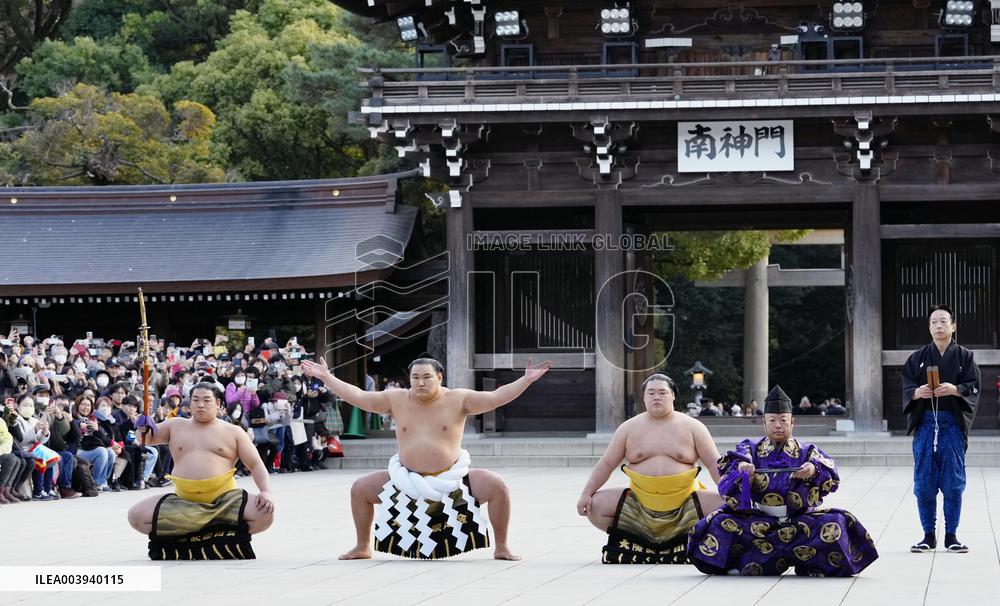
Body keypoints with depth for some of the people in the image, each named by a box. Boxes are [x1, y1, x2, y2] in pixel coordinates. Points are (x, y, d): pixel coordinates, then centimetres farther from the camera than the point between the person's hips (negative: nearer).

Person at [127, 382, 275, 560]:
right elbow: (147, 439, 15)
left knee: (264, 514, -29)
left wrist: (266, 492, -13)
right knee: (136, 516, -17)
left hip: (224, 499, -2)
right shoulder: (176, 426, 15)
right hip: (183, 501, 2)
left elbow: (256, 465, 5)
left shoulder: (233, 432, 8)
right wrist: (145, 430, -11)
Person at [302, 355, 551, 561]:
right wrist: (326, 377, -5)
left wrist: (527, 380, -22)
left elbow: (496, 397, -12)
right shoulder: (397, 399, -2)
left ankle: (501, 548, -5)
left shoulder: (458, 399, -7)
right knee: (360, 489, -4)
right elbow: (358, 396, -1)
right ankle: (362, 548, 16)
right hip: (407, 480, 2)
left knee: (497, 487, -21)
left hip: (451, 479, -2)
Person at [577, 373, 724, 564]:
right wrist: (586, 494, -4)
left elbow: (714, 464, 0)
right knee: (595, 506, -16)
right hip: (639, 504, 1)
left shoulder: (692, 427, 3)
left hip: (684, 503, -1)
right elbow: (607, 464, 7)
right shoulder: (630, 428, 7)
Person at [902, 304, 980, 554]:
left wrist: (955, 390, -21)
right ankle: (928, 535, 9)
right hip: (924, 422, 1)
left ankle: (951, 535, 7)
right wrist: (917, 393, -16)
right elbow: (906, 388, 5)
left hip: (953, 423, -1)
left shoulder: (964, 357, 5)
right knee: (924, 483, 0)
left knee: (953, 483, -1)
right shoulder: (918, 358, 9)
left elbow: (973, 388, -2)